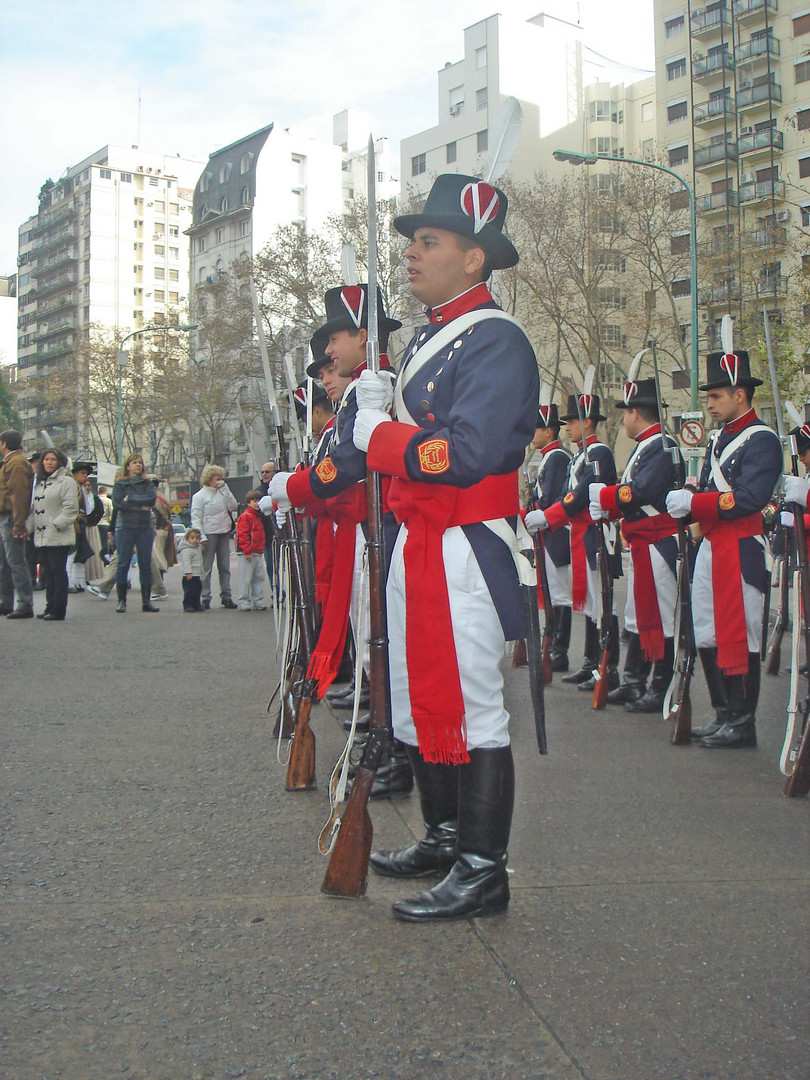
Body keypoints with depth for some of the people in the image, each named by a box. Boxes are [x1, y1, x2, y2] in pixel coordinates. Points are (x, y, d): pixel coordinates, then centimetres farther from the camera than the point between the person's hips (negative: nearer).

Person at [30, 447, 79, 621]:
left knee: (58, 571, -7)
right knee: (48, 572, 11)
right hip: (42, 537, 8)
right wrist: (32, 526, 12)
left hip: (58, 537, -8)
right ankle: (50, 607, 16)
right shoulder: (40, 482, 20)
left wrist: (56, 525, -16)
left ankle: (58, 610, -5)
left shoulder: (66, 481, -5)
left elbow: (70, 508, -12)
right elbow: (35, 507, 24)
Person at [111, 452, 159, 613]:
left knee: (145, 564, 2)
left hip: (145, 527, 2)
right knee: (123, 564, -2)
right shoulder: (119, 484, 7)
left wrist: (130, 499, -9)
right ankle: (121, 600, 3)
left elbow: (152, 499, -7)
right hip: (125, 527, -2)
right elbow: (117, 503, -9)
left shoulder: (147, 483, 12)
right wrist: (140, 506, -10)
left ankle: (146, 600, 6)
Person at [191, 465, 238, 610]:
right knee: (206, 568, -4)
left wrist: (225, 489, -3)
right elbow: (196, 517, -5)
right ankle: (205, 598, 0)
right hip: (209, 534, -5)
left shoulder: (222, 493, 13)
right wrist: (201, 536, -14)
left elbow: (233, 506, 1)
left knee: (225, 566, 7)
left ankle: (226, 596, 12)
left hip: (224, 533, 5)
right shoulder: (200, 496, -1)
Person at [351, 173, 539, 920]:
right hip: (416, 544, 10)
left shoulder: (496, 340, -14)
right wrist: (380, 408, 0)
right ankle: (445, 836, 34)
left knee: (471, 709, -2)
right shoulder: (427, 338, 17)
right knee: (418, 702, 18)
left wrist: (379, 437, -12)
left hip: (465, 550, -10)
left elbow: (465, 456, -26)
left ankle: (483, 870, 8)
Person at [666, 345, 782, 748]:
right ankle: (722, 714, 23)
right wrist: (686, 500, -6)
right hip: (710, 546, 9)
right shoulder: (719, 438, 17)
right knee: (708, 636, 12)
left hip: (740, 550, -9)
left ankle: (742, 723, 6)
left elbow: (748, 499, -21)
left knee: (739, 637, -3)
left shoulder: (761, 440, -10)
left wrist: (693, 502, -20)